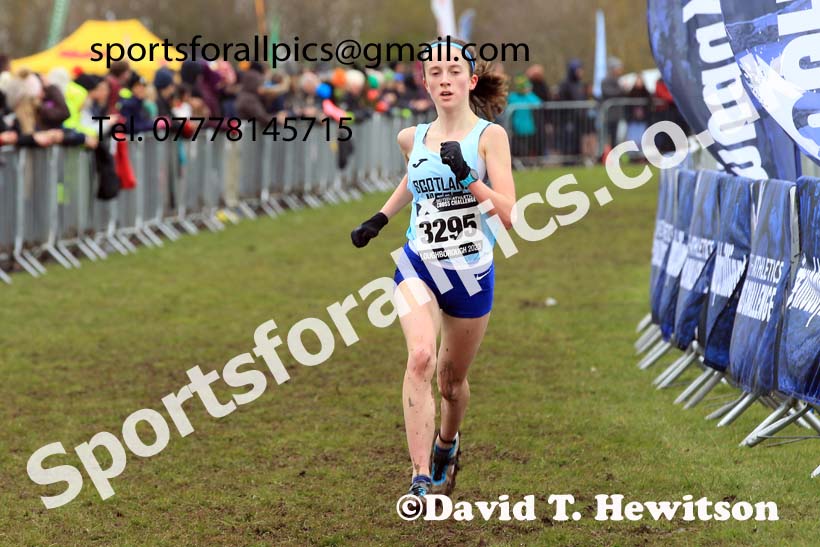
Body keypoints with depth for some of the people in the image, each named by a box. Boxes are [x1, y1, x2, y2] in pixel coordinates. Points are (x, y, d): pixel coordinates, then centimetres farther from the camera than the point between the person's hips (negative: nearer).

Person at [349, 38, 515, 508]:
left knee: (452, 380, 14)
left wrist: (468, 177, -26)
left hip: (471, 274, -1)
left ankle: (447, 443, 49)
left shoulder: (490, 135, -7)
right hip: (418, 266, 1)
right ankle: (421, 479, -29)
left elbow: (508, 215, -15)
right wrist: (381, 218, 22)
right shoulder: (413, 138, 4)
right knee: (421, 356, -26)